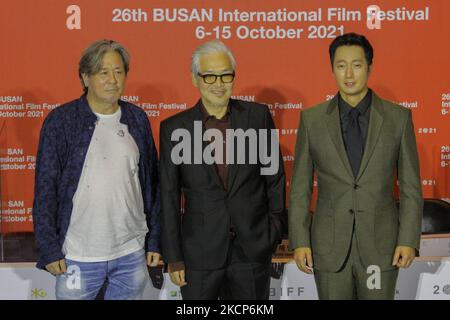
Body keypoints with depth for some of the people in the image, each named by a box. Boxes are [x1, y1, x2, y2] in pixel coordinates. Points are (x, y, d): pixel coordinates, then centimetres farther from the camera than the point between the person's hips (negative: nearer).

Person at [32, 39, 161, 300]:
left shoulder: (137, 119, 5)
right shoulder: (60, 121, -5)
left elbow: (152, 183, 9)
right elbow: (46, 188, -4)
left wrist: (155, 241, 7)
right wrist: (50, 250, -7)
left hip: (132, 255, 3)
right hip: (78, 258, -3)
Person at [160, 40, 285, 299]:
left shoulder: (258, 116, 0)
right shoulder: (174, 128, -1)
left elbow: (275, 176, 6)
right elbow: (169, 197, 0)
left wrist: (275, 230, 4)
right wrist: (174, 257, 0)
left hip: (253, 247, 1)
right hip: (200, 252, 0)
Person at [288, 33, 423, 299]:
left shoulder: (399, 118, 0)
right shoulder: (312, 119, 1)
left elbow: (411, 186, 1)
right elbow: (300, 188, 2)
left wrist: (409, 240, -6)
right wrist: (300, 241, -3)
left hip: (380, 246, 0)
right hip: (329, 246, 1)